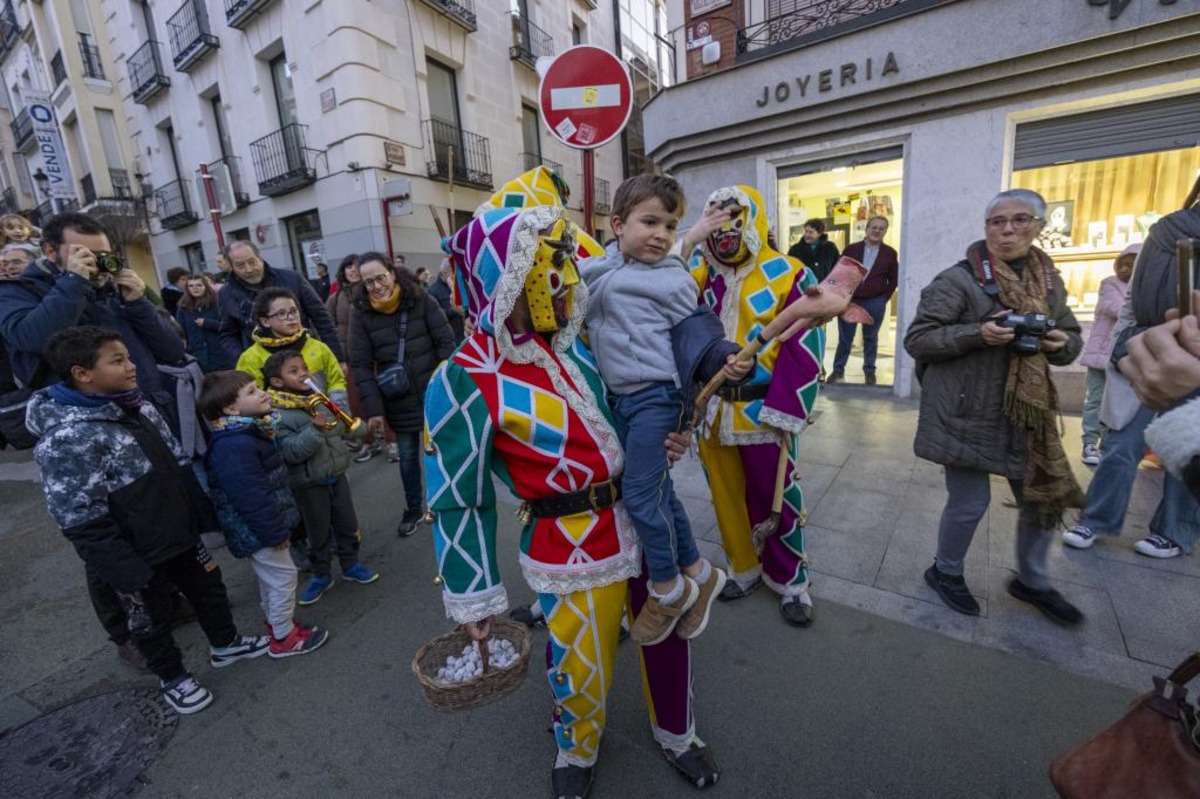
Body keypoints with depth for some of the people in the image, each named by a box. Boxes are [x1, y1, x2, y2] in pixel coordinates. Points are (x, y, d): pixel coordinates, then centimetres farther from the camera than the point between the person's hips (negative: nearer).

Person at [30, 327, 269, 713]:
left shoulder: (139, 408, -1)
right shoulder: (67, 439, -25)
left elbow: (181, 465, 9)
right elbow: (83, 522, -23)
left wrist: (203, 515, 11)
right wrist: (126, 572, -19)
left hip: (180, 534, 7)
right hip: (136, 556, -7)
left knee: (209, 588, 22)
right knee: (151, 620, 16)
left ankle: (225, 644, 45)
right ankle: (172, 678, 39)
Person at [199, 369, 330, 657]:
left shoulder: (250, 433, 5)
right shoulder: (235, 447, -29)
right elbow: (252, 497, -28)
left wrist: (279, 525, 22)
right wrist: (275, 532, -20)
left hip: (259, 528, 10)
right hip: (258, 531, -10)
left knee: (270, 578, 24)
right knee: (283, 576, 4)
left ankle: (276, 621, 42)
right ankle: (284, 637, 20)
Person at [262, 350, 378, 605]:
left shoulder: (320, 400, 2)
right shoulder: (277, 415, -18)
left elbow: (341, 429, 15)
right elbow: (291, 452, -26)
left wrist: (365, 428, 7)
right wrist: (315, 430, -33)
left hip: (337, 475, 6)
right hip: (309, 484, -5)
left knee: (347, 524, 16)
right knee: (318, 533, 11)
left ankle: (350, 565, 36)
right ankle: (321, 575, 32)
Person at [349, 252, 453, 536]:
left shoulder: (421, 299, -8)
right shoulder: (360, 312, -5)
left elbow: (446, 343, -6)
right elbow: (361, 364, -5)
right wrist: (373, 408, -10)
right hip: (399, 400, 1)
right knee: (407, 456, 14)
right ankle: (414, 508, 35)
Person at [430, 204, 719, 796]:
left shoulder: (570, 340, 1)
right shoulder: (463, 383, -19)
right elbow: (457, 500, -13)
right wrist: (474, 597, -8)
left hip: (642, 514, 6)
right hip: (571, 548, -6)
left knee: (667, 633, 22)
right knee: (580, 669, 13)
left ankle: (675, 732, 54)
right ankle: (576, 749, 51)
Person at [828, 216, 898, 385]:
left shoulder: (890, 253, 2)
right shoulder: (851, 249, 2)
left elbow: (894, 279, 8)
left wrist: (884, 298, -1)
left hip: (875, 303, 0)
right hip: (849, 300, 0)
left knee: (870, 338, 10)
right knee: (845, 338, 7)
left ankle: (869, 371, 21)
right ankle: (838, 369, 17)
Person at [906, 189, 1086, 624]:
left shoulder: (1049, 282, 10)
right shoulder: (959, 280, -10)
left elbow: (1072, 339, 18)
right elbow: (916, 339, -13)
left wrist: (1062, 343, -6)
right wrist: (978, 333, -25)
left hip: (1026, 412, 7)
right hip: (967, 413, -6)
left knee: (1046, 495, 15)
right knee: (969, 502, 3)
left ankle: (1031, 581, 39)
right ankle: (946, 571, 29)